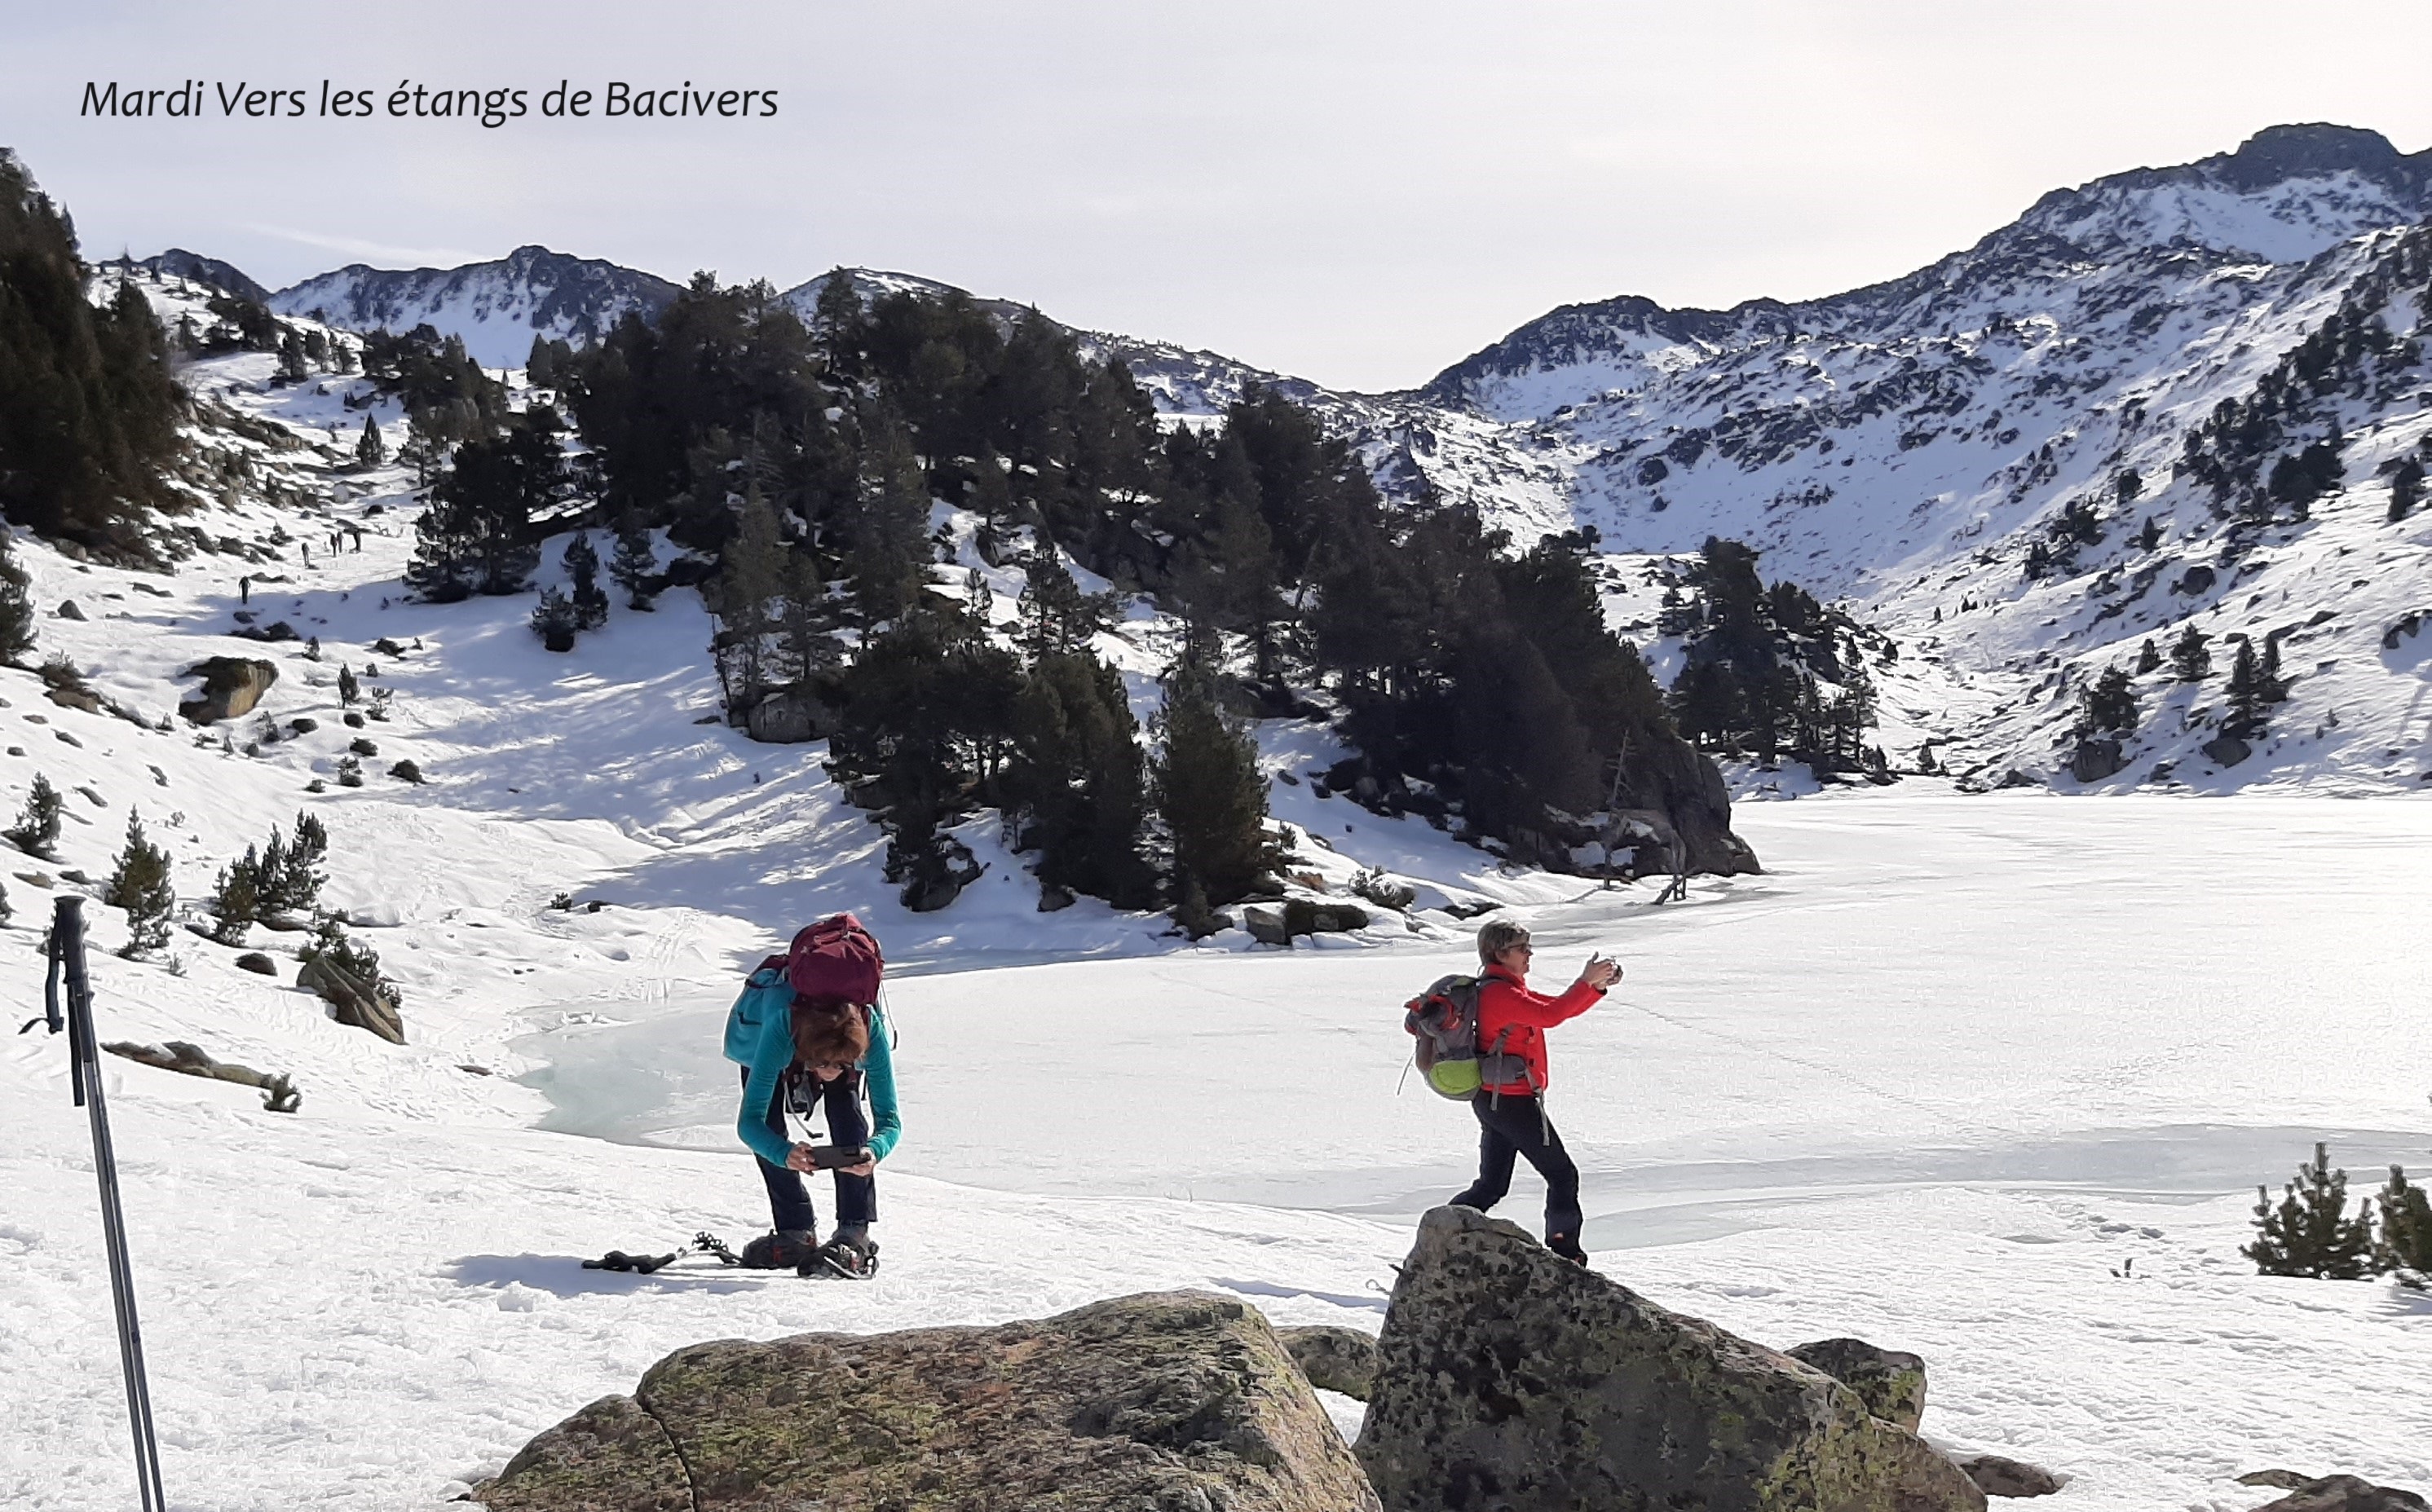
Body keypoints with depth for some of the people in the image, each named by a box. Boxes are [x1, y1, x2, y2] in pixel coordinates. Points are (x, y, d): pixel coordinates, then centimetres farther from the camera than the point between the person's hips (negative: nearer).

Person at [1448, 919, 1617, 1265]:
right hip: (1512, 1103, -10)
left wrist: (1597, 985, 3)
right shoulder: (1499, 993, -18)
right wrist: (1586, 982, -26)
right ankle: (1565, 1255, 5)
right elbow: (1549, 1015, -31)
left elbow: (1559, 1008, 16)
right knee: (1562, 1175, 1)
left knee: (1491, 1186, 12)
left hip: (1492, 1101, 10)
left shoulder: (1508, 990, 16)